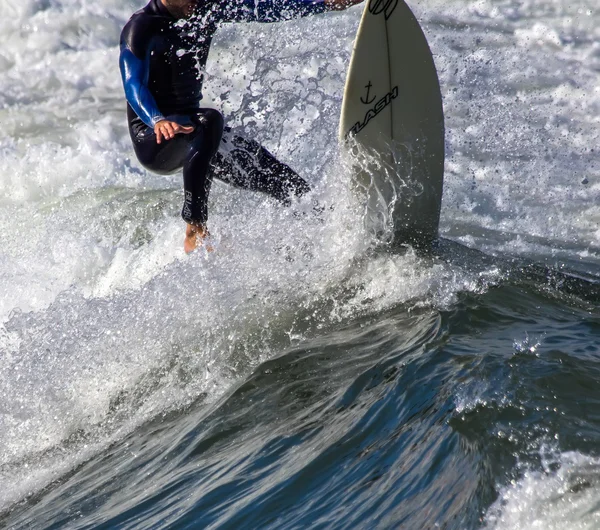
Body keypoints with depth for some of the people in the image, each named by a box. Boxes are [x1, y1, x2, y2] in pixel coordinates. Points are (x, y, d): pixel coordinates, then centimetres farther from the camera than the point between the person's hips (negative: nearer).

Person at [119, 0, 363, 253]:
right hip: (153, 141, -7)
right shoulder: (141, 28, -15)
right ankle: (195, 232, -39)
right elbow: (133, 86, -30)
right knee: (209, 121, -37)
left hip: (193, 132, 7)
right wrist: (157, 121, -51)